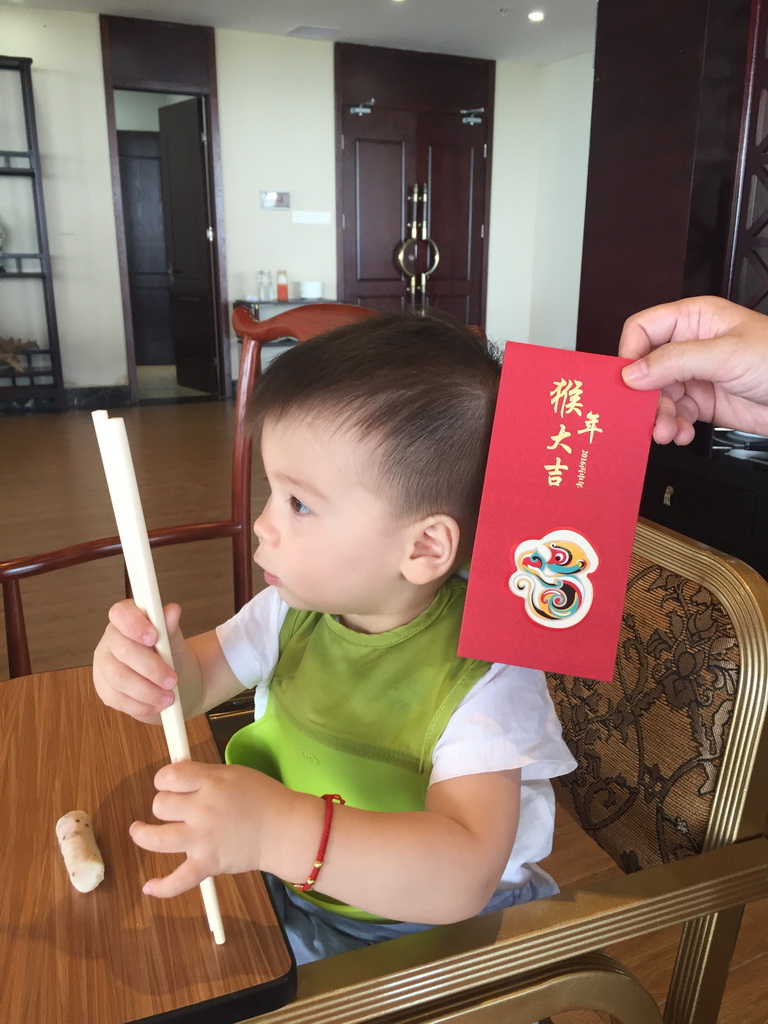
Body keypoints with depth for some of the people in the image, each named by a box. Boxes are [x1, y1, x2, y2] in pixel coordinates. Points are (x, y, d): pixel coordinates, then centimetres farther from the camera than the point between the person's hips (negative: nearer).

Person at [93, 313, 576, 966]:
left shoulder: (483, 677, -28)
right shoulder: (296, 606, -9)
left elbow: (462, 878, -35)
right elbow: (197, 679, 2)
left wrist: (281, 831, -47)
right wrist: (148, 659, -22)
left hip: (432, 932, -4)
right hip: (287, 892, 5)